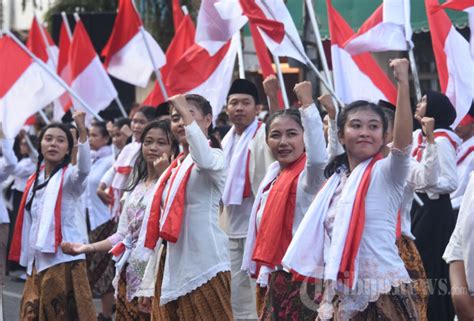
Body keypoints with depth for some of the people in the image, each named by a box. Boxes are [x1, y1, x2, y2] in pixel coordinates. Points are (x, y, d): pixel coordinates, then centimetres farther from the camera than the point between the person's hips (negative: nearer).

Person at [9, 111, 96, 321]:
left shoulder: (69, 176, -5)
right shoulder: (34, 180, 14)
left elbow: (84, 168, -30)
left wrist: (82, 131, -43)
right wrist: (28, 262, 16)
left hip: (64, 260, -7)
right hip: (38, 261, 7)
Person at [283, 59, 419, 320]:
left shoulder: (386, 174, -5)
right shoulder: (336, 180, 14)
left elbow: (404, 139, -25)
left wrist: (403, 82, -34)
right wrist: (327, 295, 17)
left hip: (383, 293, -6)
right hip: (342, 295, 6)